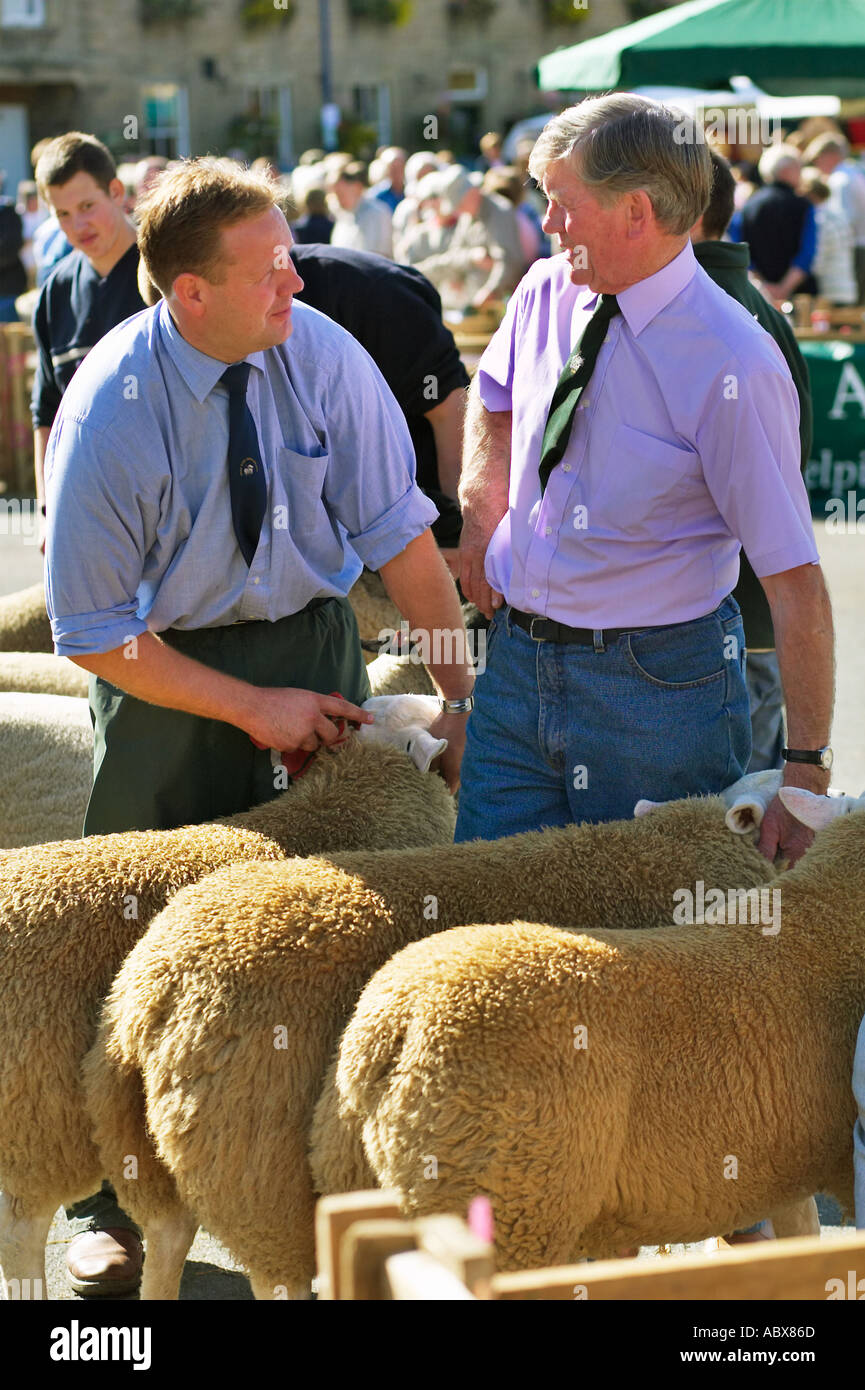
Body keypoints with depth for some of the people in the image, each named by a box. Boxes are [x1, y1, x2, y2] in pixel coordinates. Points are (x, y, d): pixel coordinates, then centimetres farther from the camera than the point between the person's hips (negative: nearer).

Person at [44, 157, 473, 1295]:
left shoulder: (322, 355, -15)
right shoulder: (108, 414, -23)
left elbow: (398, 532, -7)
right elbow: (97, 636, -16)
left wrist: (465, 688, -10)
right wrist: (251, 709, -15)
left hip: (315, 642, 2)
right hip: (169, 667, -2)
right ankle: (121, 1200, 20)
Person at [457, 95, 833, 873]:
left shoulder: (734, 365, -20)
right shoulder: (547, 294, 0)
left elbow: (796, 582, -19)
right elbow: (492, 403, 25)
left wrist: (807, 771, -21)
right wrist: (482, 519, 8)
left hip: (656, 684, -6)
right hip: (518, 660, 6)